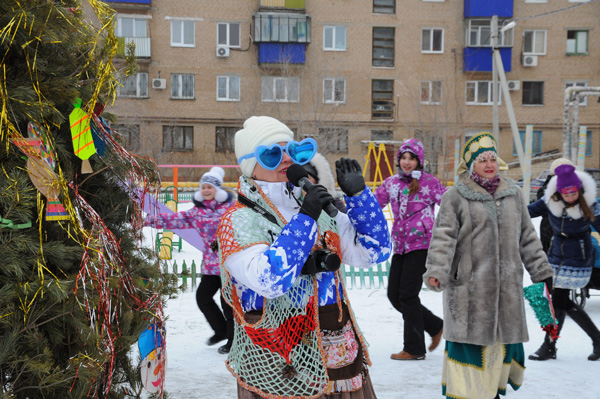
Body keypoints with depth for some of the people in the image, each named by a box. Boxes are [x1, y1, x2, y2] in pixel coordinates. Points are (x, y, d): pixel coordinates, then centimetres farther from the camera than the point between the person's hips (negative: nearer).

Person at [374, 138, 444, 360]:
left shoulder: (429, 182, -2)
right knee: (393, 295, 5)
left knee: (407, 295, -7)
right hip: (400, 246, 6)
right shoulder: (391, 183, 12)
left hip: (421, 244, -6)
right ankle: (435, 326, 25)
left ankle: (414, 349, 8)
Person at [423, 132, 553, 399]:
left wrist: (541, 269, 17)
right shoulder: (455, 197, -4)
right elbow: (443, 237, -10)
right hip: (469, 284, -5)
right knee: (470, 336, -2)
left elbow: (527, 237, 17)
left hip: (507, 284, 5)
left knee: (504, 335, 12)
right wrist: (436, 271, -22)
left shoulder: (513, 194, 11)